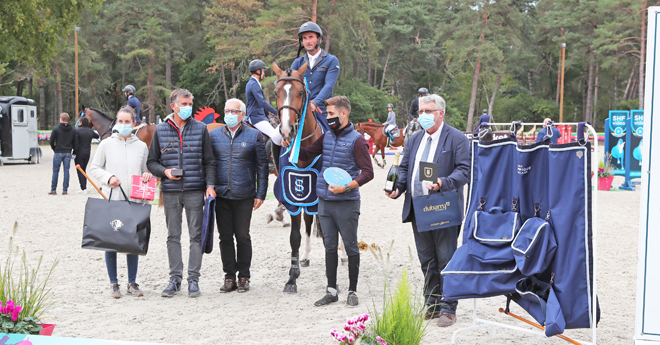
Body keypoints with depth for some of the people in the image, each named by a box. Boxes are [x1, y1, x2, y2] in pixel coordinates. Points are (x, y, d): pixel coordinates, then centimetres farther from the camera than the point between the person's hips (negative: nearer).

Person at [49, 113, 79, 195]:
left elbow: (51, 141, -3)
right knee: (66, 171, 5)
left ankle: (53, 190, 6)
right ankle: (65, 190, 4)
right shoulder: (73, 130, 5)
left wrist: (54, 149, 12)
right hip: (68, 153, 3)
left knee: (55, 171, 4)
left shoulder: (56, 129, -5)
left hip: (58, 152, -3)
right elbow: (75, 143, 5)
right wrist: (74, 151, 17)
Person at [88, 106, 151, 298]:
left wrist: (148, 175, -6)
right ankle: (113, 283, 12)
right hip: (111, 200, -1)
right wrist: (108, 177, -9)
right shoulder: (106, 144, 4)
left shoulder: (141, 146, 9)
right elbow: (94, 169, 8)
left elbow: (147, 169, 17)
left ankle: (132, 283, 17)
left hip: (134, 202, 1)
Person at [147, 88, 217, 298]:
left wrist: (210, 185, -8)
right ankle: (175, 279, 15)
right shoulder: (161, 130, 6)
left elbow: (209, 161, 5)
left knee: (196, 235, 1)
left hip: (194, 190, -1)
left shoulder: (200, 129, 4)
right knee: (173, 236, 7)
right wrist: (165, 171, -9)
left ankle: (193, 279, 8)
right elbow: (151, 162, 10)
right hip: (170, 192, 1)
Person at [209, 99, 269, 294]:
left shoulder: (254, 135, 3)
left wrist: (261, 193, -2)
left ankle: (244, 277, 15)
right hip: (221, 195, 2)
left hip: (244, 196, -2)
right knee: (225, 237, 5)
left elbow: (262, 167, 3)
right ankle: (229, 277, 14)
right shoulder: (214, 135, 9)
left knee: (242, 236, 4)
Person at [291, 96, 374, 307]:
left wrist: (347, 186, -24)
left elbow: (368, 172, -13)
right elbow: (306, 155, 19)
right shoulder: (327, 137, 10)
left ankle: (352, 291, 15)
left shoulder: (356, 140, -9)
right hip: (325, 201, 6)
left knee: (351, 246, 5)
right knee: (330, 246, 11)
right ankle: (331, 291, 19)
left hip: (347, 203, -6)